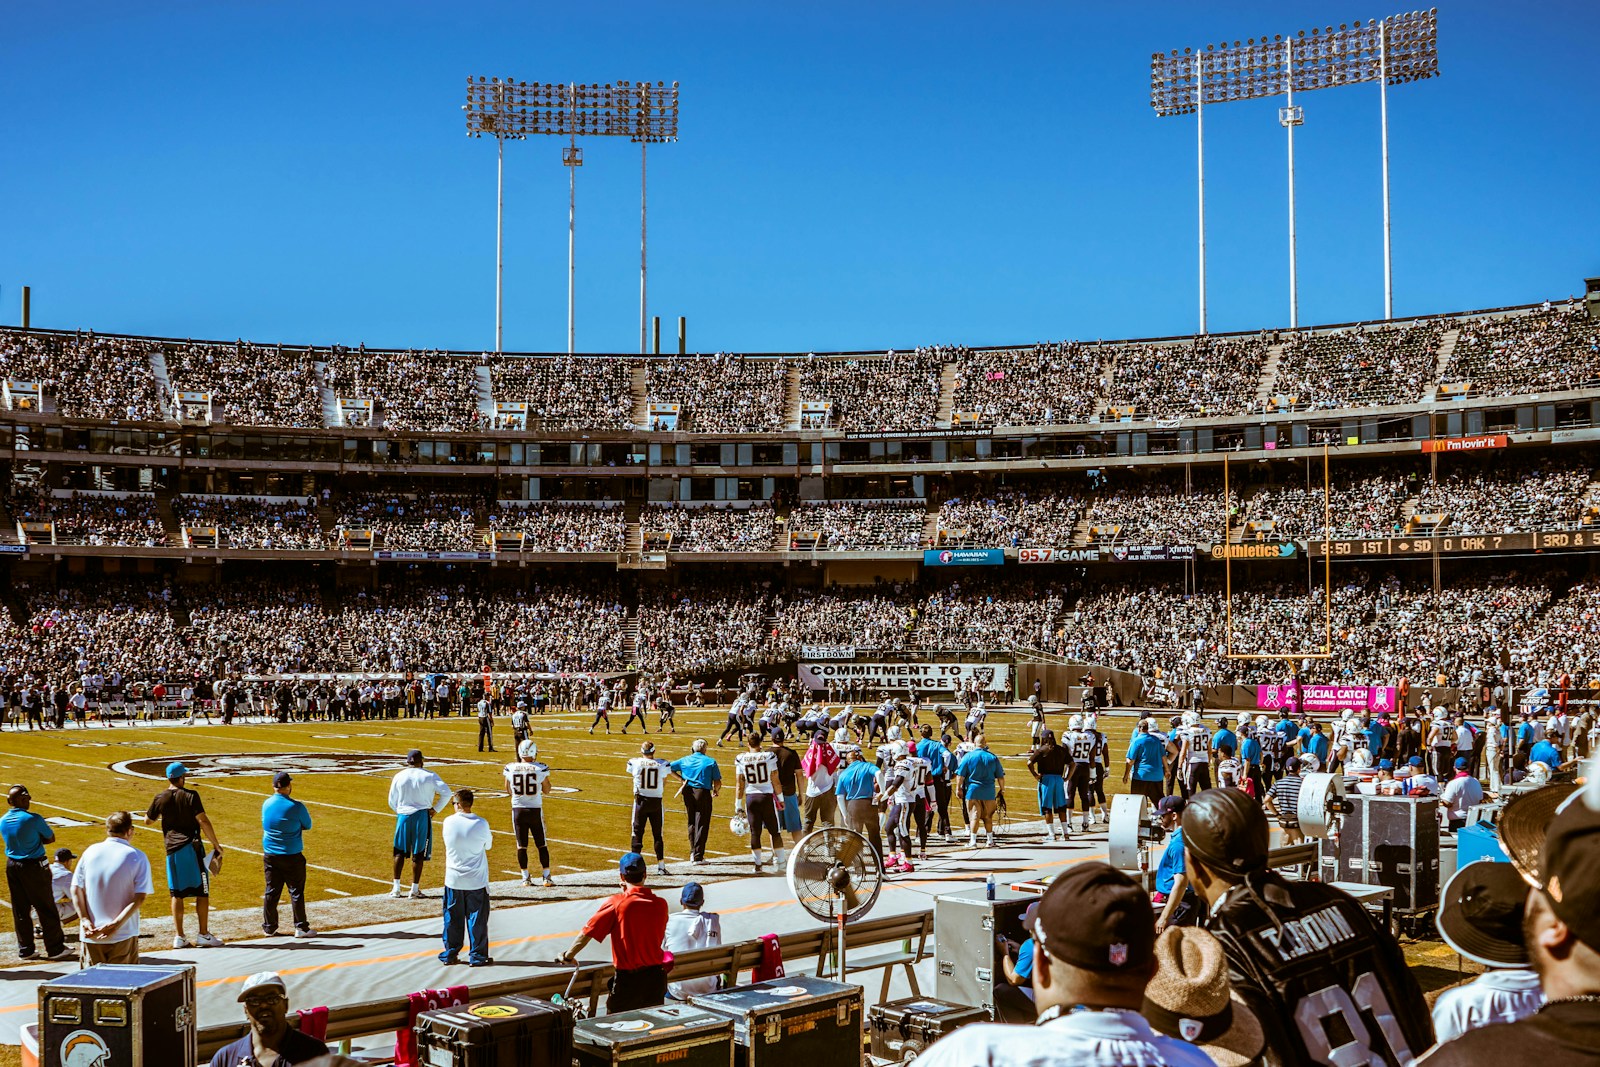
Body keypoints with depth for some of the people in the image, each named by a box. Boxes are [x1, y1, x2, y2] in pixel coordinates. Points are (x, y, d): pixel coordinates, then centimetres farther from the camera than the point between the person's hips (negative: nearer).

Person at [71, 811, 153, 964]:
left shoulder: (90, 852, 3)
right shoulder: (137, 857, -5)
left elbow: (76, 890, 0)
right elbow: (140, 898, -13)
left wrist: (84, 920, -4)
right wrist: (115, 925, -15)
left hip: (91, 934, 2)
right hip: (124, 935, -2)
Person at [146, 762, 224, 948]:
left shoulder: (160, 798, 3)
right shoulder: (190, 796, -9)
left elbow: (148, 821, 16)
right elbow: (203, 821, -13)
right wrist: (216, 844, -8)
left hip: (172, 849, 4)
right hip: (191, 847, -4)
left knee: (177, 894, 9)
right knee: (201, 892, 2)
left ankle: (179, 937, 7)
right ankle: (204, 935, 2)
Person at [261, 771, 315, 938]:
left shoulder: (266, 804, 1)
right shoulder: (296, 806, -14)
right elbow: (308, 826, -1)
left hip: (270, 855, 4)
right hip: (292, 856, -4)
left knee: (271, 892, 11)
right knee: (296, 892, 3)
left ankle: (269, 927, 16)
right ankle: (301, 927, 6)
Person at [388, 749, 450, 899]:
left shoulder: (399, 776, 2)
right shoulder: (429, 776, -3)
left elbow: (392, 802, 7)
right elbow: (446, 792, -12)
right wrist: (436, 809, -1)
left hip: (403, 815, 2)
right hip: (422, 816, -2)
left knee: (400, 851, 13)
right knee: (418, 854, 3)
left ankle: (396, 888, 14)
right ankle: (415, 889, 5)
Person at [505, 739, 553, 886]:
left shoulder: (510, 769, -6)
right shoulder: (541, 769, -11)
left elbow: (509, 790, 8)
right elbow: (546, 790, 2)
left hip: (518, 810, 1)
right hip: (535, 810, -1)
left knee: (521, 845, 9)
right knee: (541, 844, 9)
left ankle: (525, 877, 12)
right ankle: (546, 877, 10)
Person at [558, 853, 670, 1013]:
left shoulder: (616, 903, -13)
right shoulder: (660, 904, -4)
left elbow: (587, 932, -10)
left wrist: (568, 956, 6)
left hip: (627, 978, -3)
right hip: (656, 977, 3)